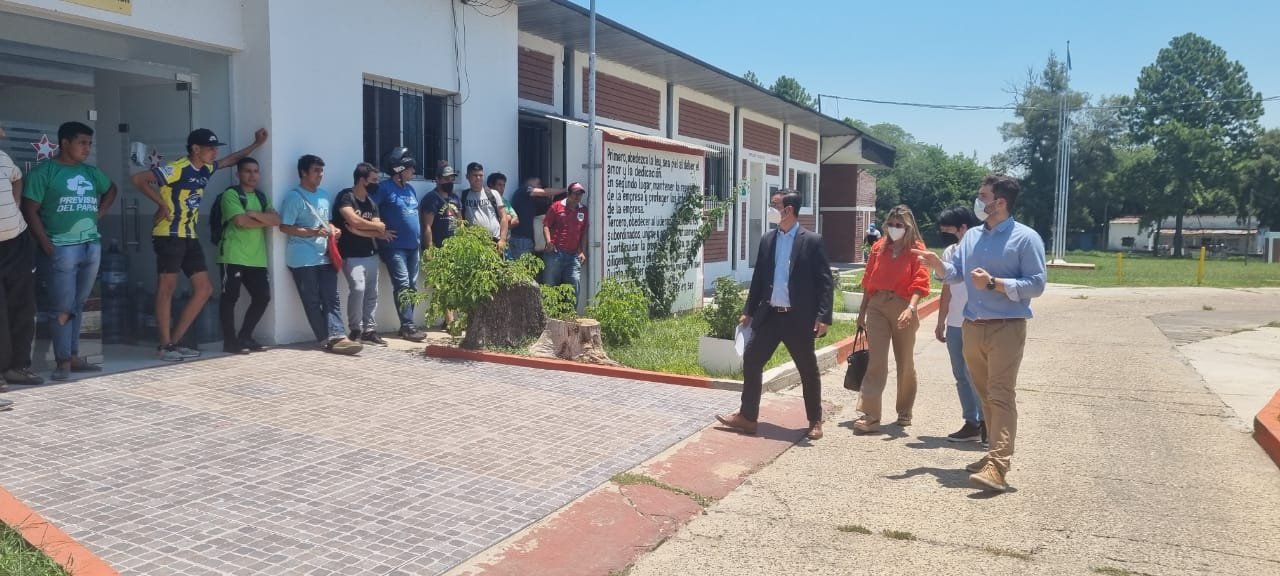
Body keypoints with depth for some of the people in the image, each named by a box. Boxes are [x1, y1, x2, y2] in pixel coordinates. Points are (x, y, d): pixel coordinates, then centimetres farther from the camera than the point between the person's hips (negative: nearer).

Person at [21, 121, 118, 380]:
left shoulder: (91, 172, 13)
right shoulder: (43, 171, -5)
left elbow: (111, 189, 33)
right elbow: (29, 210, -8)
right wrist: (46, 244, -14)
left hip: (92, 245, 6)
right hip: (62, 248, -6)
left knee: (78, 305, 10)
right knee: (63, 308, -5)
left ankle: (74, 357, 15)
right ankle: (63, 361, 1)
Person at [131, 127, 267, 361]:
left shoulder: (206, 168, 10)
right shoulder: (176, 169, -14)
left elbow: (232, 159, 27)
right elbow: (138, 179, -20)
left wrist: (256, 144, 21)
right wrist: (161, 202, -15)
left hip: (190, 237, 8)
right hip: (169, 236, -8)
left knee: (204, 289, 5)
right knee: (167, 288, -3)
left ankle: (175, 342, 11)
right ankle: (164, 346, 4)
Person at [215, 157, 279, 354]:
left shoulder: (262, 197, 18)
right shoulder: (230, 194, -3)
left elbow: (276, 220, 3)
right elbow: (240, 221, -16)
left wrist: (255, 214, -12)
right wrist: (265, 221, -2)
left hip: (256, 258, 7)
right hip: (233, 257, -7)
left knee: (263, 296, 4)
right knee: (230, 297, -3)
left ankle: (245, 337, 16)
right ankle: (230, 341, 3)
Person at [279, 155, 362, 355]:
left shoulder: (324, 195, 15)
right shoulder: (294, 197, -9)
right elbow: (285, 227, -13)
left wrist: (332, 230, 4)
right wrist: (314, 232, -21)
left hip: (325, 256, 7)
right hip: (303, 259, -7)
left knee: (331, 298, -3)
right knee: (312, 301, -1)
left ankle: (337, 337, -10)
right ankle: (328, 339, 0)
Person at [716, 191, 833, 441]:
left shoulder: (812, 241, -7)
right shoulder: (767, 240, 9)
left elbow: (824, 281, -9)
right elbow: (758, 278, 13)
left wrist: (823, 316, -15)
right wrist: (748, 311, 12)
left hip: (798, 317, -5)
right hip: (769, 315, 5)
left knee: (808, 369, 7)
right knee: (751, 360, 2)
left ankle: (815, 421, 22)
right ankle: (747, 416, 11)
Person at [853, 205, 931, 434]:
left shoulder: (916, 249, -3)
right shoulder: (879, 248, 9)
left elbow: (920, 283, -12)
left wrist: (911, 308, -27)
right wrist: (863, 310, 13)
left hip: (902, 308, -2)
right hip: (877, 306, 2)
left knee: (905, 362, 11)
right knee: (876, 361, -5)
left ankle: (904, 412, 28)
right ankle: (870, 415, -9)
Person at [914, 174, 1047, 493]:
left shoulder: (1026, 238, -7)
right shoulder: (972, 236, 13)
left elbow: (1036, 284, -12)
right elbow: (955, 273, 8)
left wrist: (993, 283, -21)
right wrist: (937, 263, -12)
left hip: (1006, 328, -7)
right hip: (972, 327, 7)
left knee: (1001, 395, -11)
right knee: (985, 394, 13)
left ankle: (998, 467, -16)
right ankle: (997, 453, 24)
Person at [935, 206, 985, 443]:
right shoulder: (949, 252, 10)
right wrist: (941, 322, 17)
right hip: (954, 325, 7)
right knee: (961, 377, 10)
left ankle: (986, 421, 10)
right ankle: (972, 423, 18)